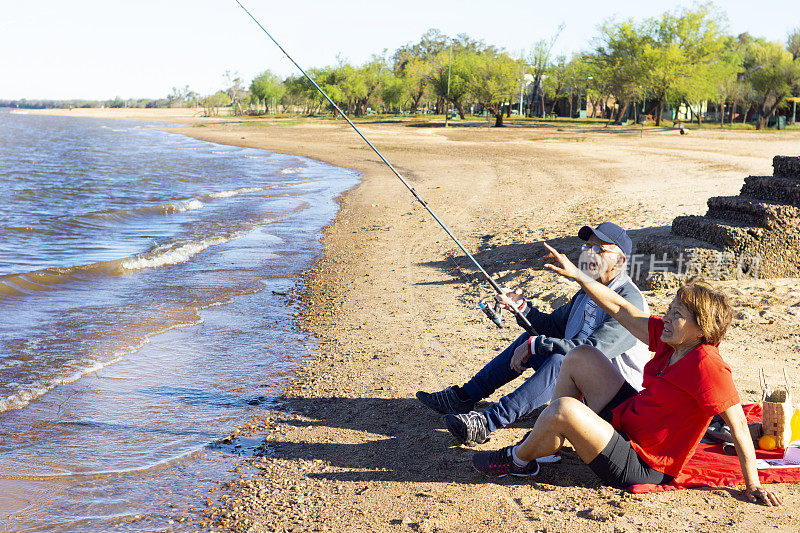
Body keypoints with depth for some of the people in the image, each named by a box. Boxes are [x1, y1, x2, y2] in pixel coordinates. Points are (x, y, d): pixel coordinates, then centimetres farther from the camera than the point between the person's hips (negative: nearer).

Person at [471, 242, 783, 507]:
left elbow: (738, 424, -24)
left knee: (565, 408, -29)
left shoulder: (706, 365, -25)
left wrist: (753, 487, -20)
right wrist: (575, 275, 3)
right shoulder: (669, 338, -1)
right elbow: (620, 310, 4)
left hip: (638, 466, -9)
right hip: (625, 420, 10)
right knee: (581, 357, 11)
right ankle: (547, 442, 18)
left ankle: (518, 460, 3)